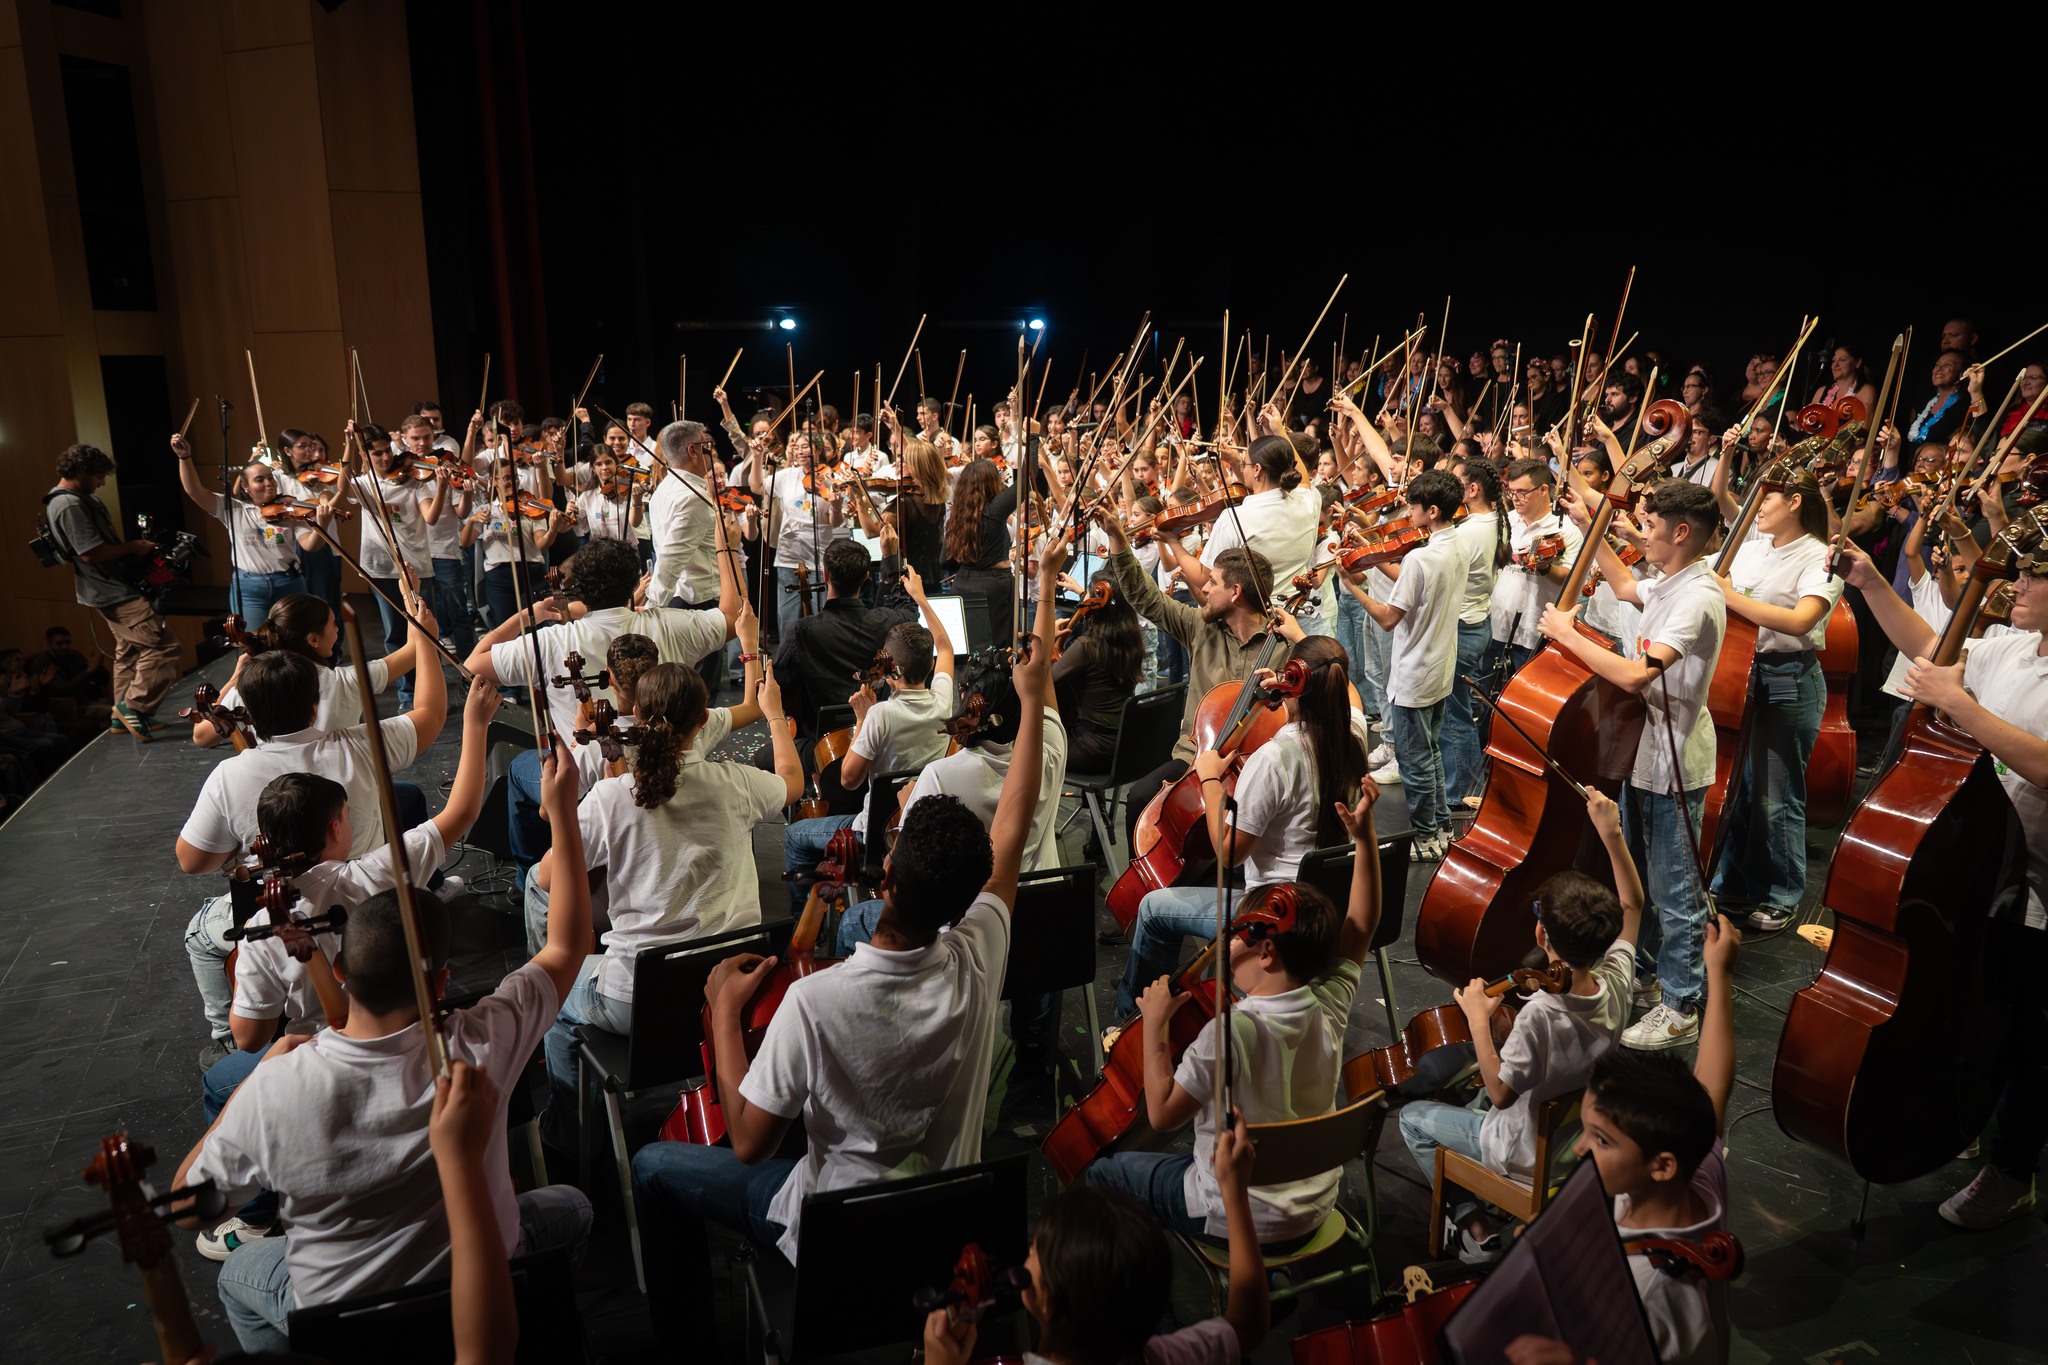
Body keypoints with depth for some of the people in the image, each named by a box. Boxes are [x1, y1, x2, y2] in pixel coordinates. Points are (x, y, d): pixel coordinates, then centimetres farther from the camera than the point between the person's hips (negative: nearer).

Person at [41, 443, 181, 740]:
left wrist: (132, 546, 7)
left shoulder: (77, 498, 13)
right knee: (164, 647, -14)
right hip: (117, 592, -11)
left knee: (129, 650, 19)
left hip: (109, 590, 11)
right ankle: (135, 706, -7)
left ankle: (123, 714, 26)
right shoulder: (69, 505, -20)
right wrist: (133, 547, -14)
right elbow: (91, 552, -25)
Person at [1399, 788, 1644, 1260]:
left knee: (1414, 1118, 13)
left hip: (1530, 1155, -7)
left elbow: (1500, 1092, -26)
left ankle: (1473, 1226, 11)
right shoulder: (1616, 983, -20)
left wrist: (1479, 1019, -21)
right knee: (1476, 1096, 32)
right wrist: (1612, 834, -9)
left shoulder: (1541, 1015, -39)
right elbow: (1632, 905, -4)